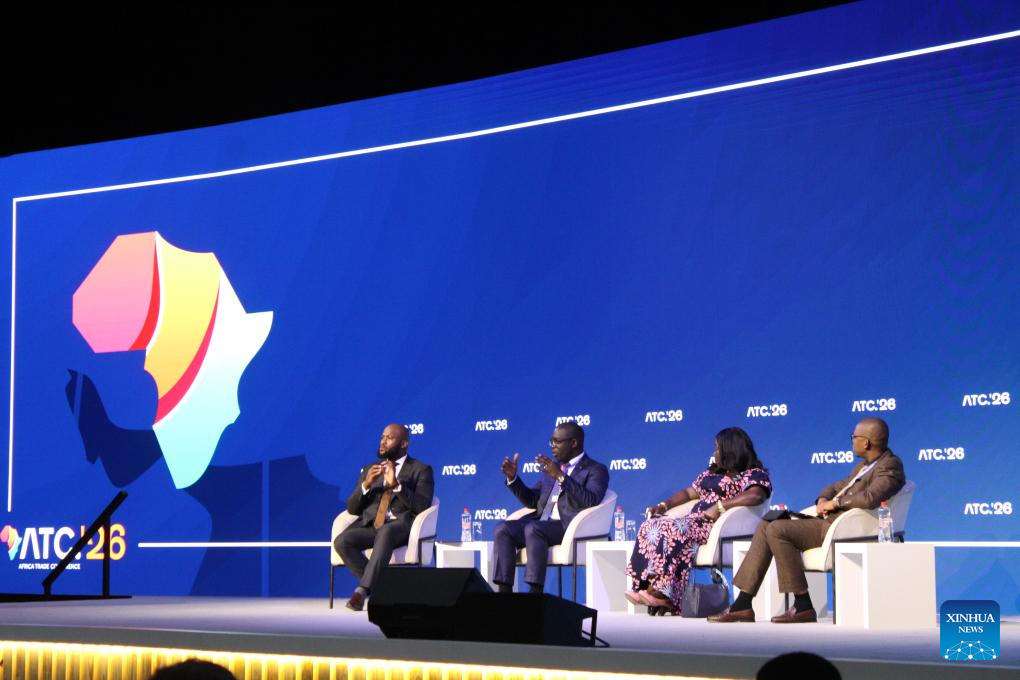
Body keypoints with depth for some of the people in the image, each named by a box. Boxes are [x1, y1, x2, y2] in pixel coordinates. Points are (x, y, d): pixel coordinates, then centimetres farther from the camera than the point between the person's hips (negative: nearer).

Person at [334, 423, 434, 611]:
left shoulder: (421, 470, 13)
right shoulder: (369, 470, 25)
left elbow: (422, 506, -3)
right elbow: (352, 508, 16)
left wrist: (396, 485, -15)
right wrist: (366, 485, -2)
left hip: (401, 525, -4)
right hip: (369, 525, 4)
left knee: (385, 532, -40)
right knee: (342, 541, -28)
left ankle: (362, 590, -41)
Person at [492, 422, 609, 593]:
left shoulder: (595, 470, 3)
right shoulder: (552, 467, 25)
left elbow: (591, 501, -16)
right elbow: (531, 500, 25)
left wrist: (561, 477, -23)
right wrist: (512, 478, 10)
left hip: (569, 526, -7)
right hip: (540, 523, 7)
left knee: (533, 529, -34)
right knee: (502, 529, -18)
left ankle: (535, 594, -37)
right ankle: (504, 593, -26)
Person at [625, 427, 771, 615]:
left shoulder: (755, 474, 1)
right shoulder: (712, 473, 28)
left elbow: (756, 495, -20)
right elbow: (689, 492, 30)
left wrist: (720, 507, -24)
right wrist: (664, 505, 12)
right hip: (694, 521, 8)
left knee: (672, 529, -33)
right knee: (652, 527, -17)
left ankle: (663, 592, -36)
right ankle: (646, 585, -30)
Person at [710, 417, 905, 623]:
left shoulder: (890, 466, -11)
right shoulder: (865, 464, 20)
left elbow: (870, 498, -28)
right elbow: (838, 486, 27)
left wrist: (835, 502, -16)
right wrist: (823, 499, 4)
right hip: (828, 519, 10)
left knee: (777, 530, -22)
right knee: (766, 527, 4)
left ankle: (803, 607, -17)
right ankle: (742, 604, 0)